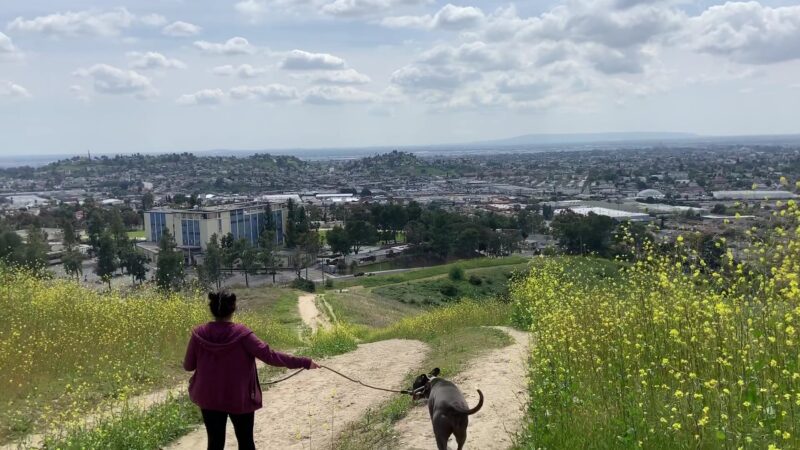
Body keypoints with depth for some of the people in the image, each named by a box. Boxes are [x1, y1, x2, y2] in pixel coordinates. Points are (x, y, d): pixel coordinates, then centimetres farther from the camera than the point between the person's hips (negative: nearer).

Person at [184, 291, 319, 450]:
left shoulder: (199, 333, -10)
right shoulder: (241, 333, -18)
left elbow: (188, 365, 1)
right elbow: (269, 355, -21)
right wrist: (304, 362, -18)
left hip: (209, 398, 2)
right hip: (239, 398, -2)